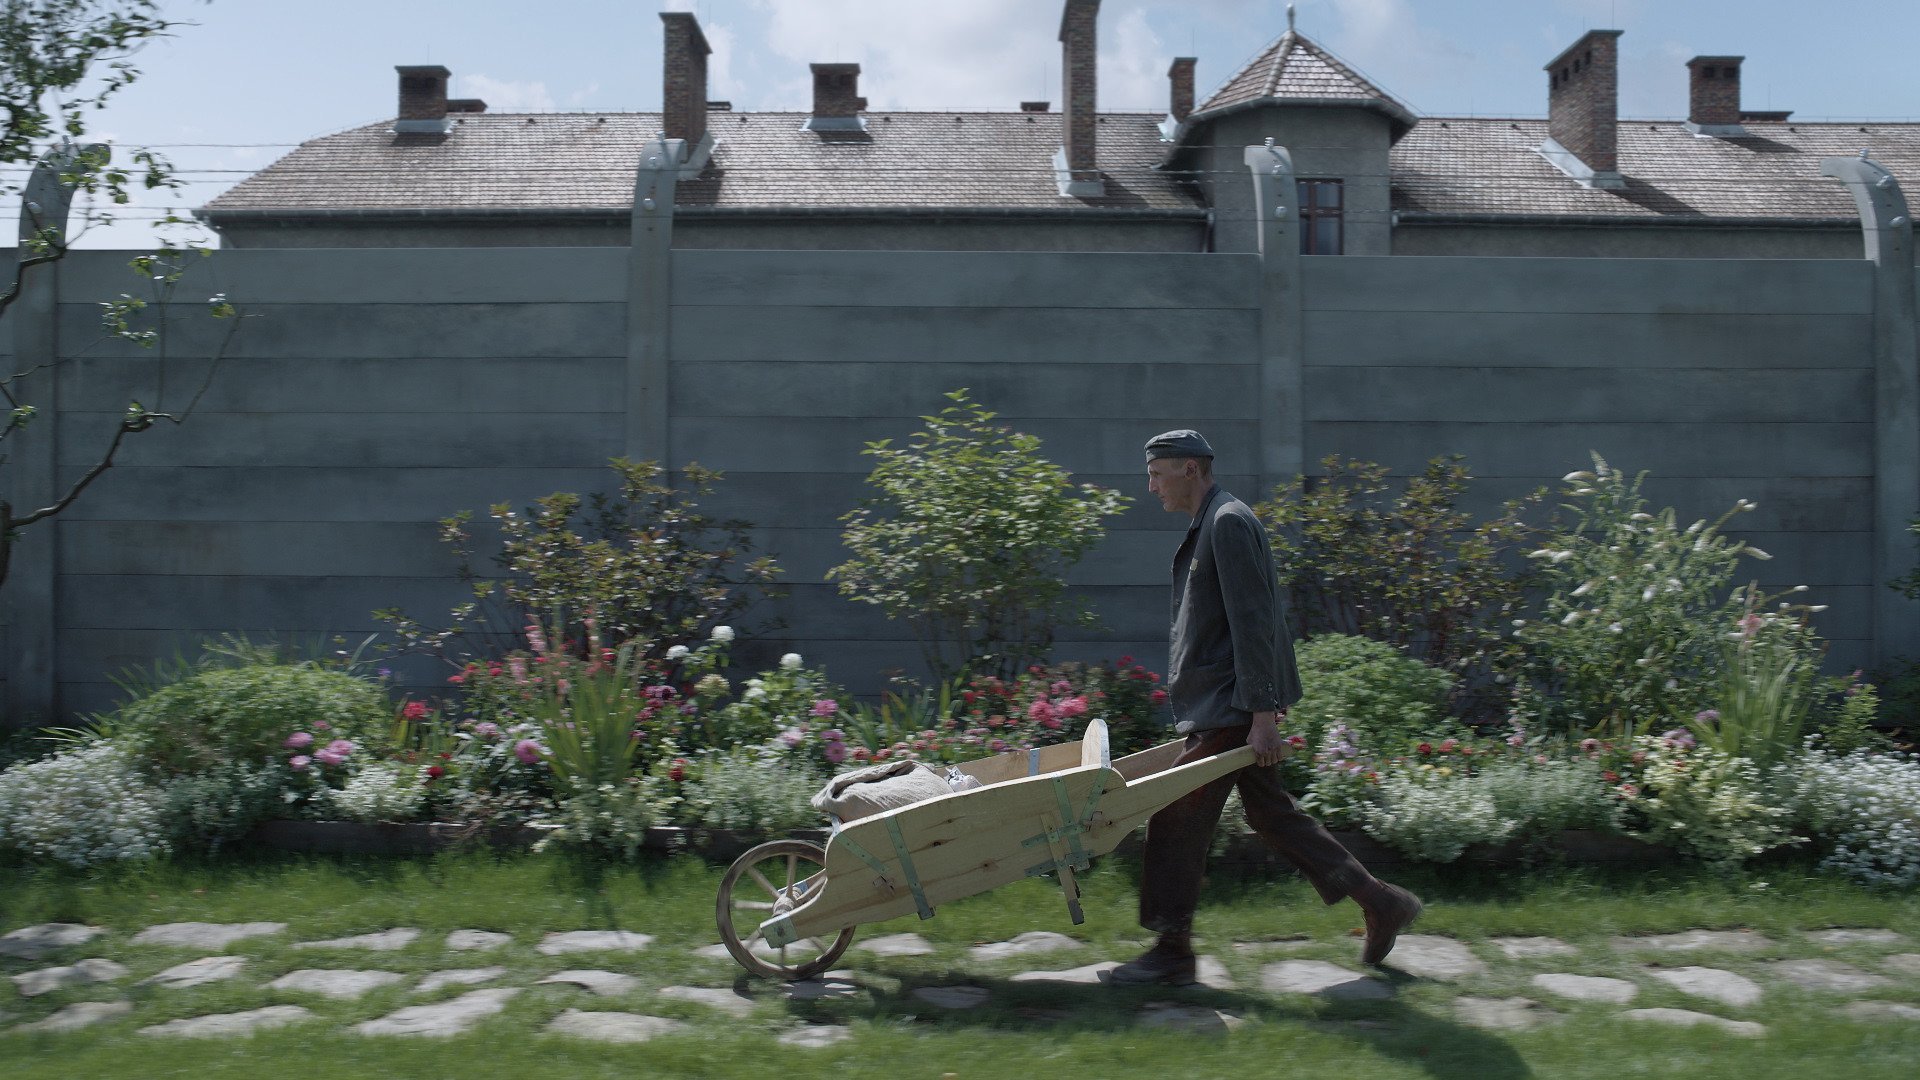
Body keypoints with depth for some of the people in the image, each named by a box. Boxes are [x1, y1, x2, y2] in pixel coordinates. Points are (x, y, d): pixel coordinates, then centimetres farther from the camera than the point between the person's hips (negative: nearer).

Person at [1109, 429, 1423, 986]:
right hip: (1218, 709, 10)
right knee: (1273, 814, 15)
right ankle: (1380, 903, 22)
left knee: (1176, 819, -4)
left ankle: (1171, 951, 6)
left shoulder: (1229, 523, -14)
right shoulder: (1213, 525, 17)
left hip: (1231, 711, -10)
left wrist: (1263, 714, -22)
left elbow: (1252, 625, -20)